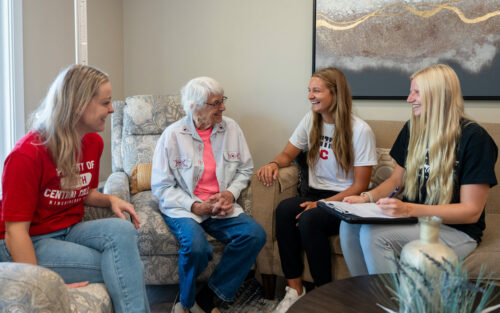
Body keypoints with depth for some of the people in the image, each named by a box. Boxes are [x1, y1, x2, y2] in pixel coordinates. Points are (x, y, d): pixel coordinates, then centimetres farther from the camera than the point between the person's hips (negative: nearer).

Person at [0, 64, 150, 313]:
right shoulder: (27, 154, -20)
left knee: (122, 230, -26)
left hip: (70, 231, 7)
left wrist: (111, 200, -3)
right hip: (31, 242, -6)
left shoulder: (94, 142, 3)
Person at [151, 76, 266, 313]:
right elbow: (161, 186, -5)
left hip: (221, 207, 4)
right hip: (183, 208, -4)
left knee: (255, 234, -22)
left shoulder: (231, 128, 4)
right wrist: (195, 206, -16)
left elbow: (245, 169, 14)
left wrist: (230, 193, -6)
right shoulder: (173, 135, -6)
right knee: (197, 247, -34)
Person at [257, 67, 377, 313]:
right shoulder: (311, 121, 8)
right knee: (284, 209, -26)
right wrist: (273, 164, -12)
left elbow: (360, 185, -11)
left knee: (309, 219, -33)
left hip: (346, 201, -5)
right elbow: (287, 155, 13)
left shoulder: (360, 131, -10)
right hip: (316, 194, 5)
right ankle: (295, 289, -18)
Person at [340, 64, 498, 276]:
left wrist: (409, 209, -26)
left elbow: (471, 211, -15)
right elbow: (397, 180, 17)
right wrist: (367, 198, -4)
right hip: (413, 219, 7)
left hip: (456, 231, -6)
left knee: (373, 235, -28)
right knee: (350, 225, -19)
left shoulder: (473, 137, -13)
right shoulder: (412, 129, 8)